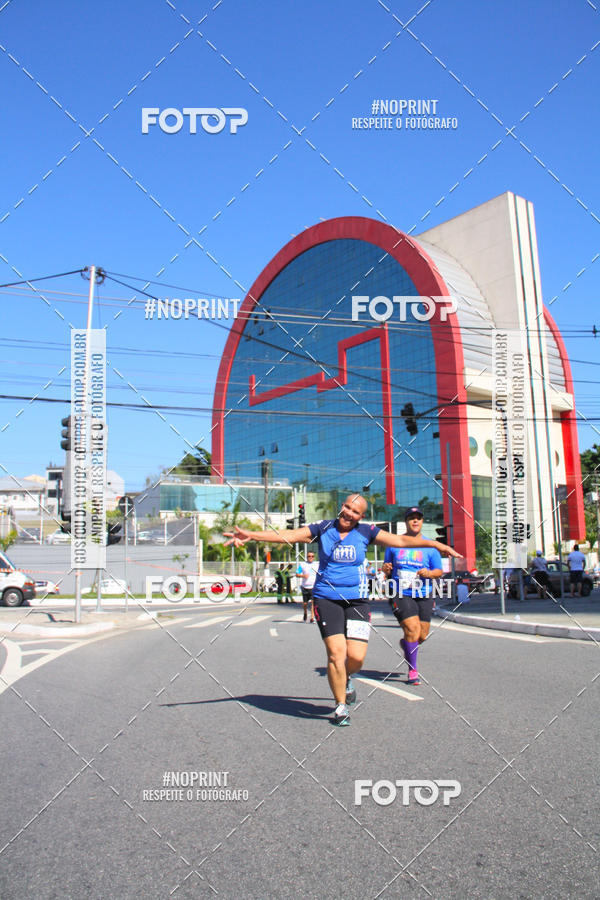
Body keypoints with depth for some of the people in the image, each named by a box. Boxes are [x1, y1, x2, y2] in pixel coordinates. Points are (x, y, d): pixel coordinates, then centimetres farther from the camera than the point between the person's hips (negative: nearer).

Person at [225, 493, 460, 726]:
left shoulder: (366, 532, 5)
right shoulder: (323, 528, 2)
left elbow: (400, 540, 8)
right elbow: (290, 535, -5)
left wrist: (436, 544, 8)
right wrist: (251, 535, -15)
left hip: (357, 600, 2)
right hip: (326, 599, -1)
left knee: (356, 656, -8)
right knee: (336, 653, -10)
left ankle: (346, 679, 29)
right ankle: (341, 706, 12)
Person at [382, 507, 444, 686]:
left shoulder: (430, 546, 5)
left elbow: (439, 571, 6)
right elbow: (387, 567, 16)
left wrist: (429, 573, -16)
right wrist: (386, 569, -7)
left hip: (424, 596, 2)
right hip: (400, 594, -2)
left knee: (422, 635, 6)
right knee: (412, 629, -17)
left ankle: (405, 643, 41)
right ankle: (412, 671, -2)